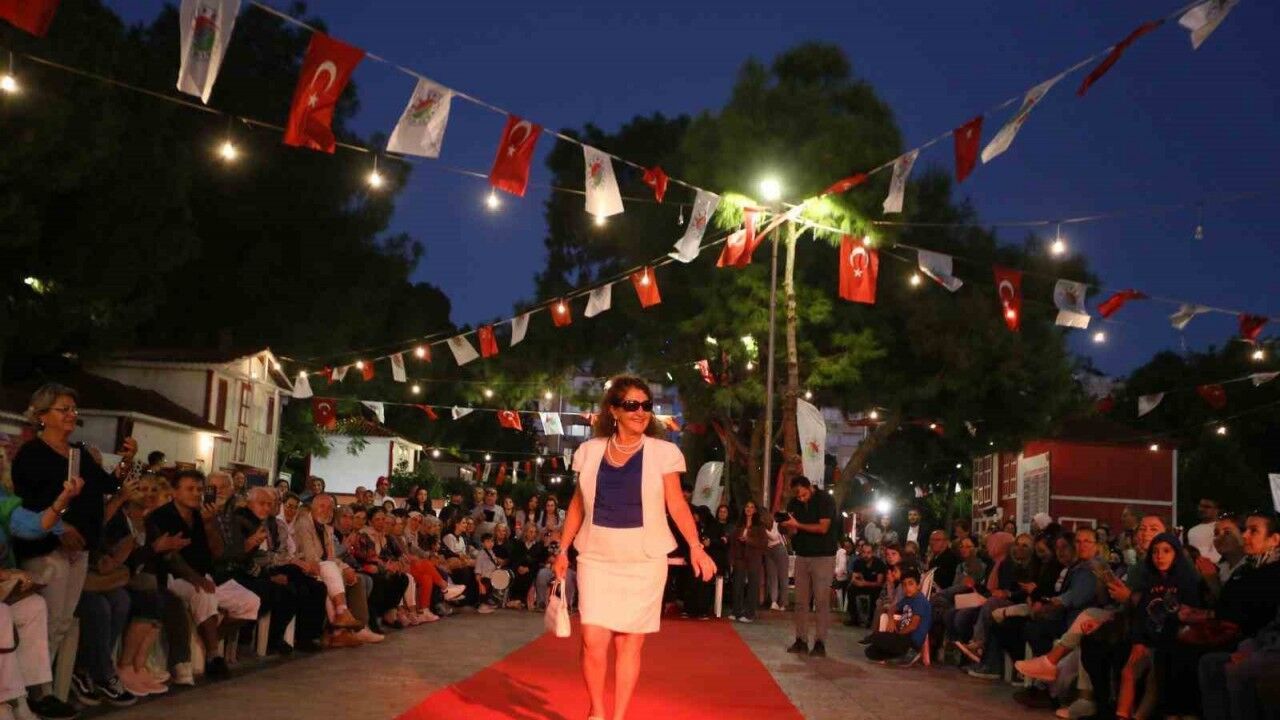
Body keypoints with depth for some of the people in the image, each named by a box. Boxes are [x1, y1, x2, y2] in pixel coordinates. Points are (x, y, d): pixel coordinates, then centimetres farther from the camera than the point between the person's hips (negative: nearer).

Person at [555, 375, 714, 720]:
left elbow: (677, 504, -5)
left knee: (629, 643, 3)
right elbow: (578, 504, 12)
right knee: (594, 641, -6)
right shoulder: (591, 450, 5)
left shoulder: (662, 453, -1)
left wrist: (695, 546, -17)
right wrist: (563, 549, 9)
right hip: (597, 558, 1)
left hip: (643, 559, -1)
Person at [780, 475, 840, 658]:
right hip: (802, 555, 5)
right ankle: (801, 640, 9)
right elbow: (792, 532, 8)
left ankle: (820, 643, -6)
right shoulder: (793, 504, 5)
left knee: (821, 600, -7)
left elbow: (823, 528, -18)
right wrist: (789, 528, -16)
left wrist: (798, 525, -19)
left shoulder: (825, 500, -10)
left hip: (823, 557, -5)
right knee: (801, 601, 3)